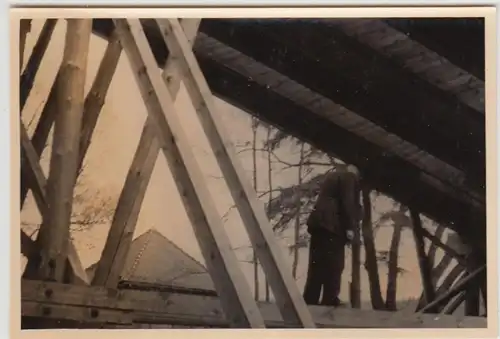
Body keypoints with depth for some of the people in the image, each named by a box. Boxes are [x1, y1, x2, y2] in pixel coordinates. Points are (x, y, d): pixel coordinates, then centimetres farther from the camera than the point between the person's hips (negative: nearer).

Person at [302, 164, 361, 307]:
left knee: (317, 265, 5)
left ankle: (310, 301, 2)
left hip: (319, 222, 8)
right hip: (332, 225, -8)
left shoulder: (332, 176, 28)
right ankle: (330, 301, -12)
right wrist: (349, 227, -11)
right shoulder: (349, 177, 3)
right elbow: (347, 202, -9)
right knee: (333, 266, -8)